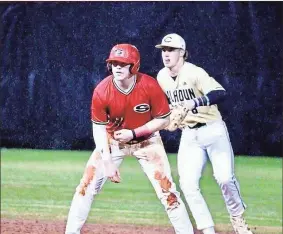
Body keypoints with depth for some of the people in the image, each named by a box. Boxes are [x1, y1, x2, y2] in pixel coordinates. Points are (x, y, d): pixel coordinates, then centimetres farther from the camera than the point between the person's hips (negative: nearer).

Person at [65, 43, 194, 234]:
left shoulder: (150, 86, -25)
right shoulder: (102, 91, -23)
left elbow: (163, 120, -14)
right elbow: (100, 127, -13)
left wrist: (134, 133, -25)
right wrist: (107, 161, -21)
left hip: (146, 140, -1)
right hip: (113, 140, 1)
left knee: (167, 189, -8)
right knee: (87, 186, -6)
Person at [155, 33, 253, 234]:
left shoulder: (194, 72, -19)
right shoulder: (162, 77, 1)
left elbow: (220, 93, -35)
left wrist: (195, 102, -47)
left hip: (212, 130, -5)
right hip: (189, 135, 5)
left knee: (225, 178, -13)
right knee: (188, 184, -9)